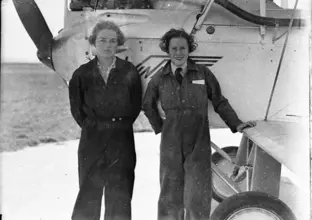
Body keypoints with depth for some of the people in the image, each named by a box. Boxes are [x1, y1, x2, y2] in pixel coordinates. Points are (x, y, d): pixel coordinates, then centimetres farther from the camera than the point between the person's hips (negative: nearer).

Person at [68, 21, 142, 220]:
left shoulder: (129, 72, 1)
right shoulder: (82, 73, 3)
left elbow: (135, 106, 4)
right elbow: (76, 108, 8)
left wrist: (120, 124, 0)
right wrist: (92, 126, 4)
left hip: (121, 141, 0)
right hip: (91, 140, 1)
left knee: (119, 195, 2)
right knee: (88, 194, 3)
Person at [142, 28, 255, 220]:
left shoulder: (203, 73, -1)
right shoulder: (159, 78, 2)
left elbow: (220, 102, 4)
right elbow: (148, 105, 17)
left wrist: (236, 124, -5)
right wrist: (159, 127, 10)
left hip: (199, 145, -1)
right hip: (171, 145, 1)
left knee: (198, 199, -3)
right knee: (170, 197, 9)